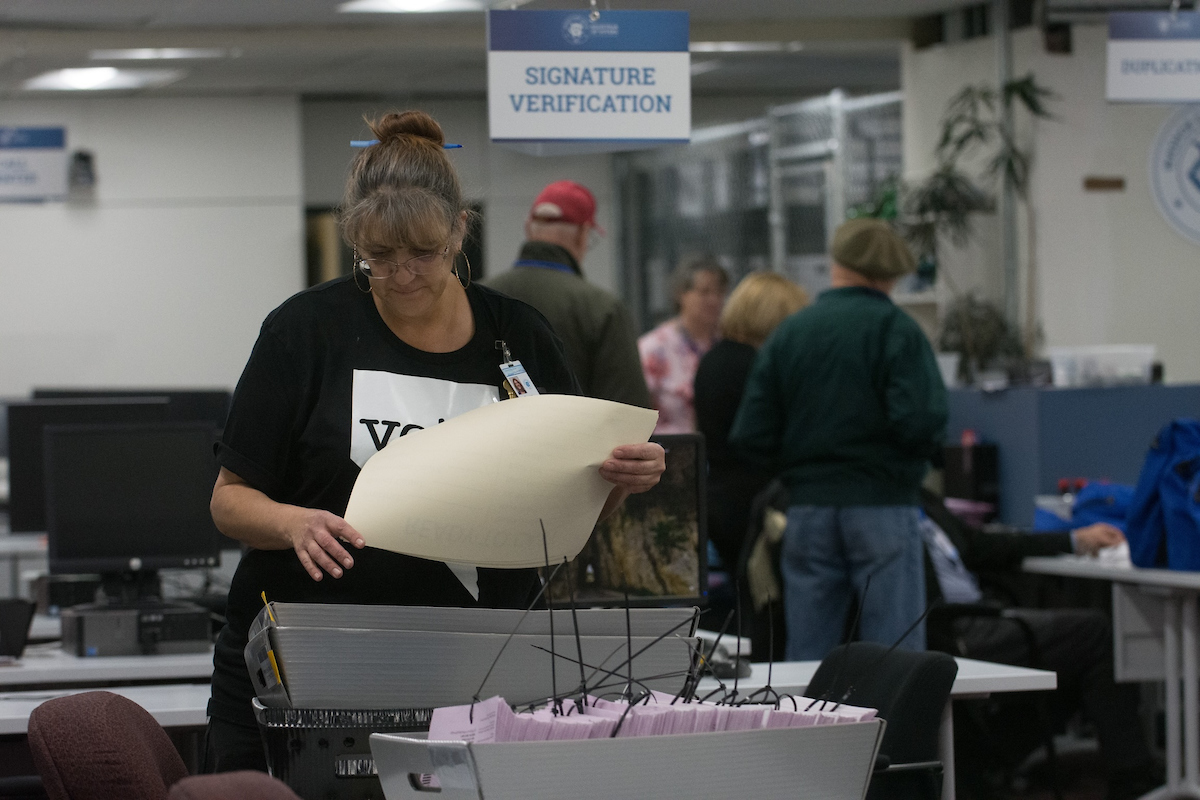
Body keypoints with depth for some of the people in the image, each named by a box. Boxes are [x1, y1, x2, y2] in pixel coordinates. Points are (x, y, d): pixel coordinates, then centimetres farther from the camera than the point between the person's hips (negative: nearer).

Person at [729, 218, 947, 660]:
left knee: (805, 661, 8)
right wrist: (911, 459, 3)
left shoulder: (787, 333, 6)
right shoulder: (894, 329, -6)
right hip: (881, 507, -4)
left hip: (807, 508, 4)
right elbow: (920, 420, -18)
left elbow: (750, 436, 1)